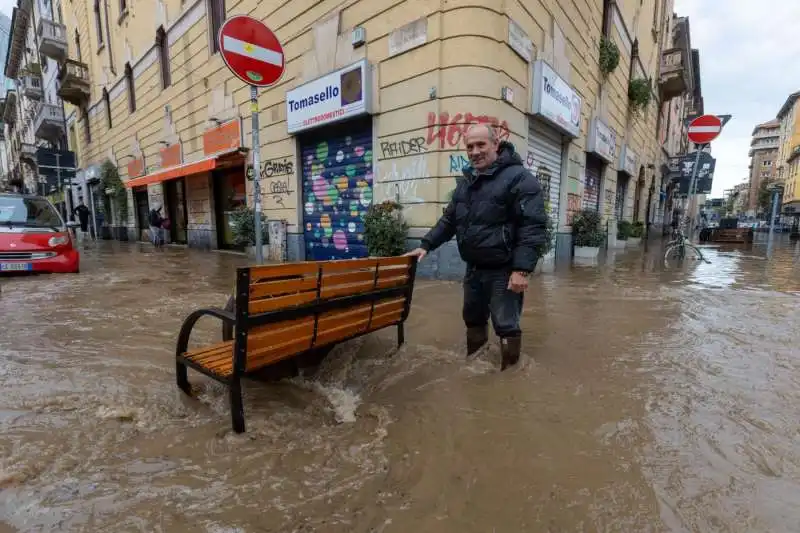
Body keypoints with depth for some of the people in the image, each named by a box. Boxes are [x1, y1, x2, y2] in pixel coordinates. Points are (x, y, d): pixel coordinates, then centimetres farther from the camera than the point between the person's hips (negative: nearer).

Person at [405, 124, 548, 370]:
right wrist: (426, 245, 8)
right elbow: (449, 219, 19)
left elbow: (533, 226, -17)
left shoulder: (519, 177, -11)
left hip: (503, 271, -7)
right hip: (474, 268, 7)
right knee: (472, 318, 22)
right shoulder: (466, 182, 12)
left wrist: (522, 269, -25)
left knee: (506, 325, 2)